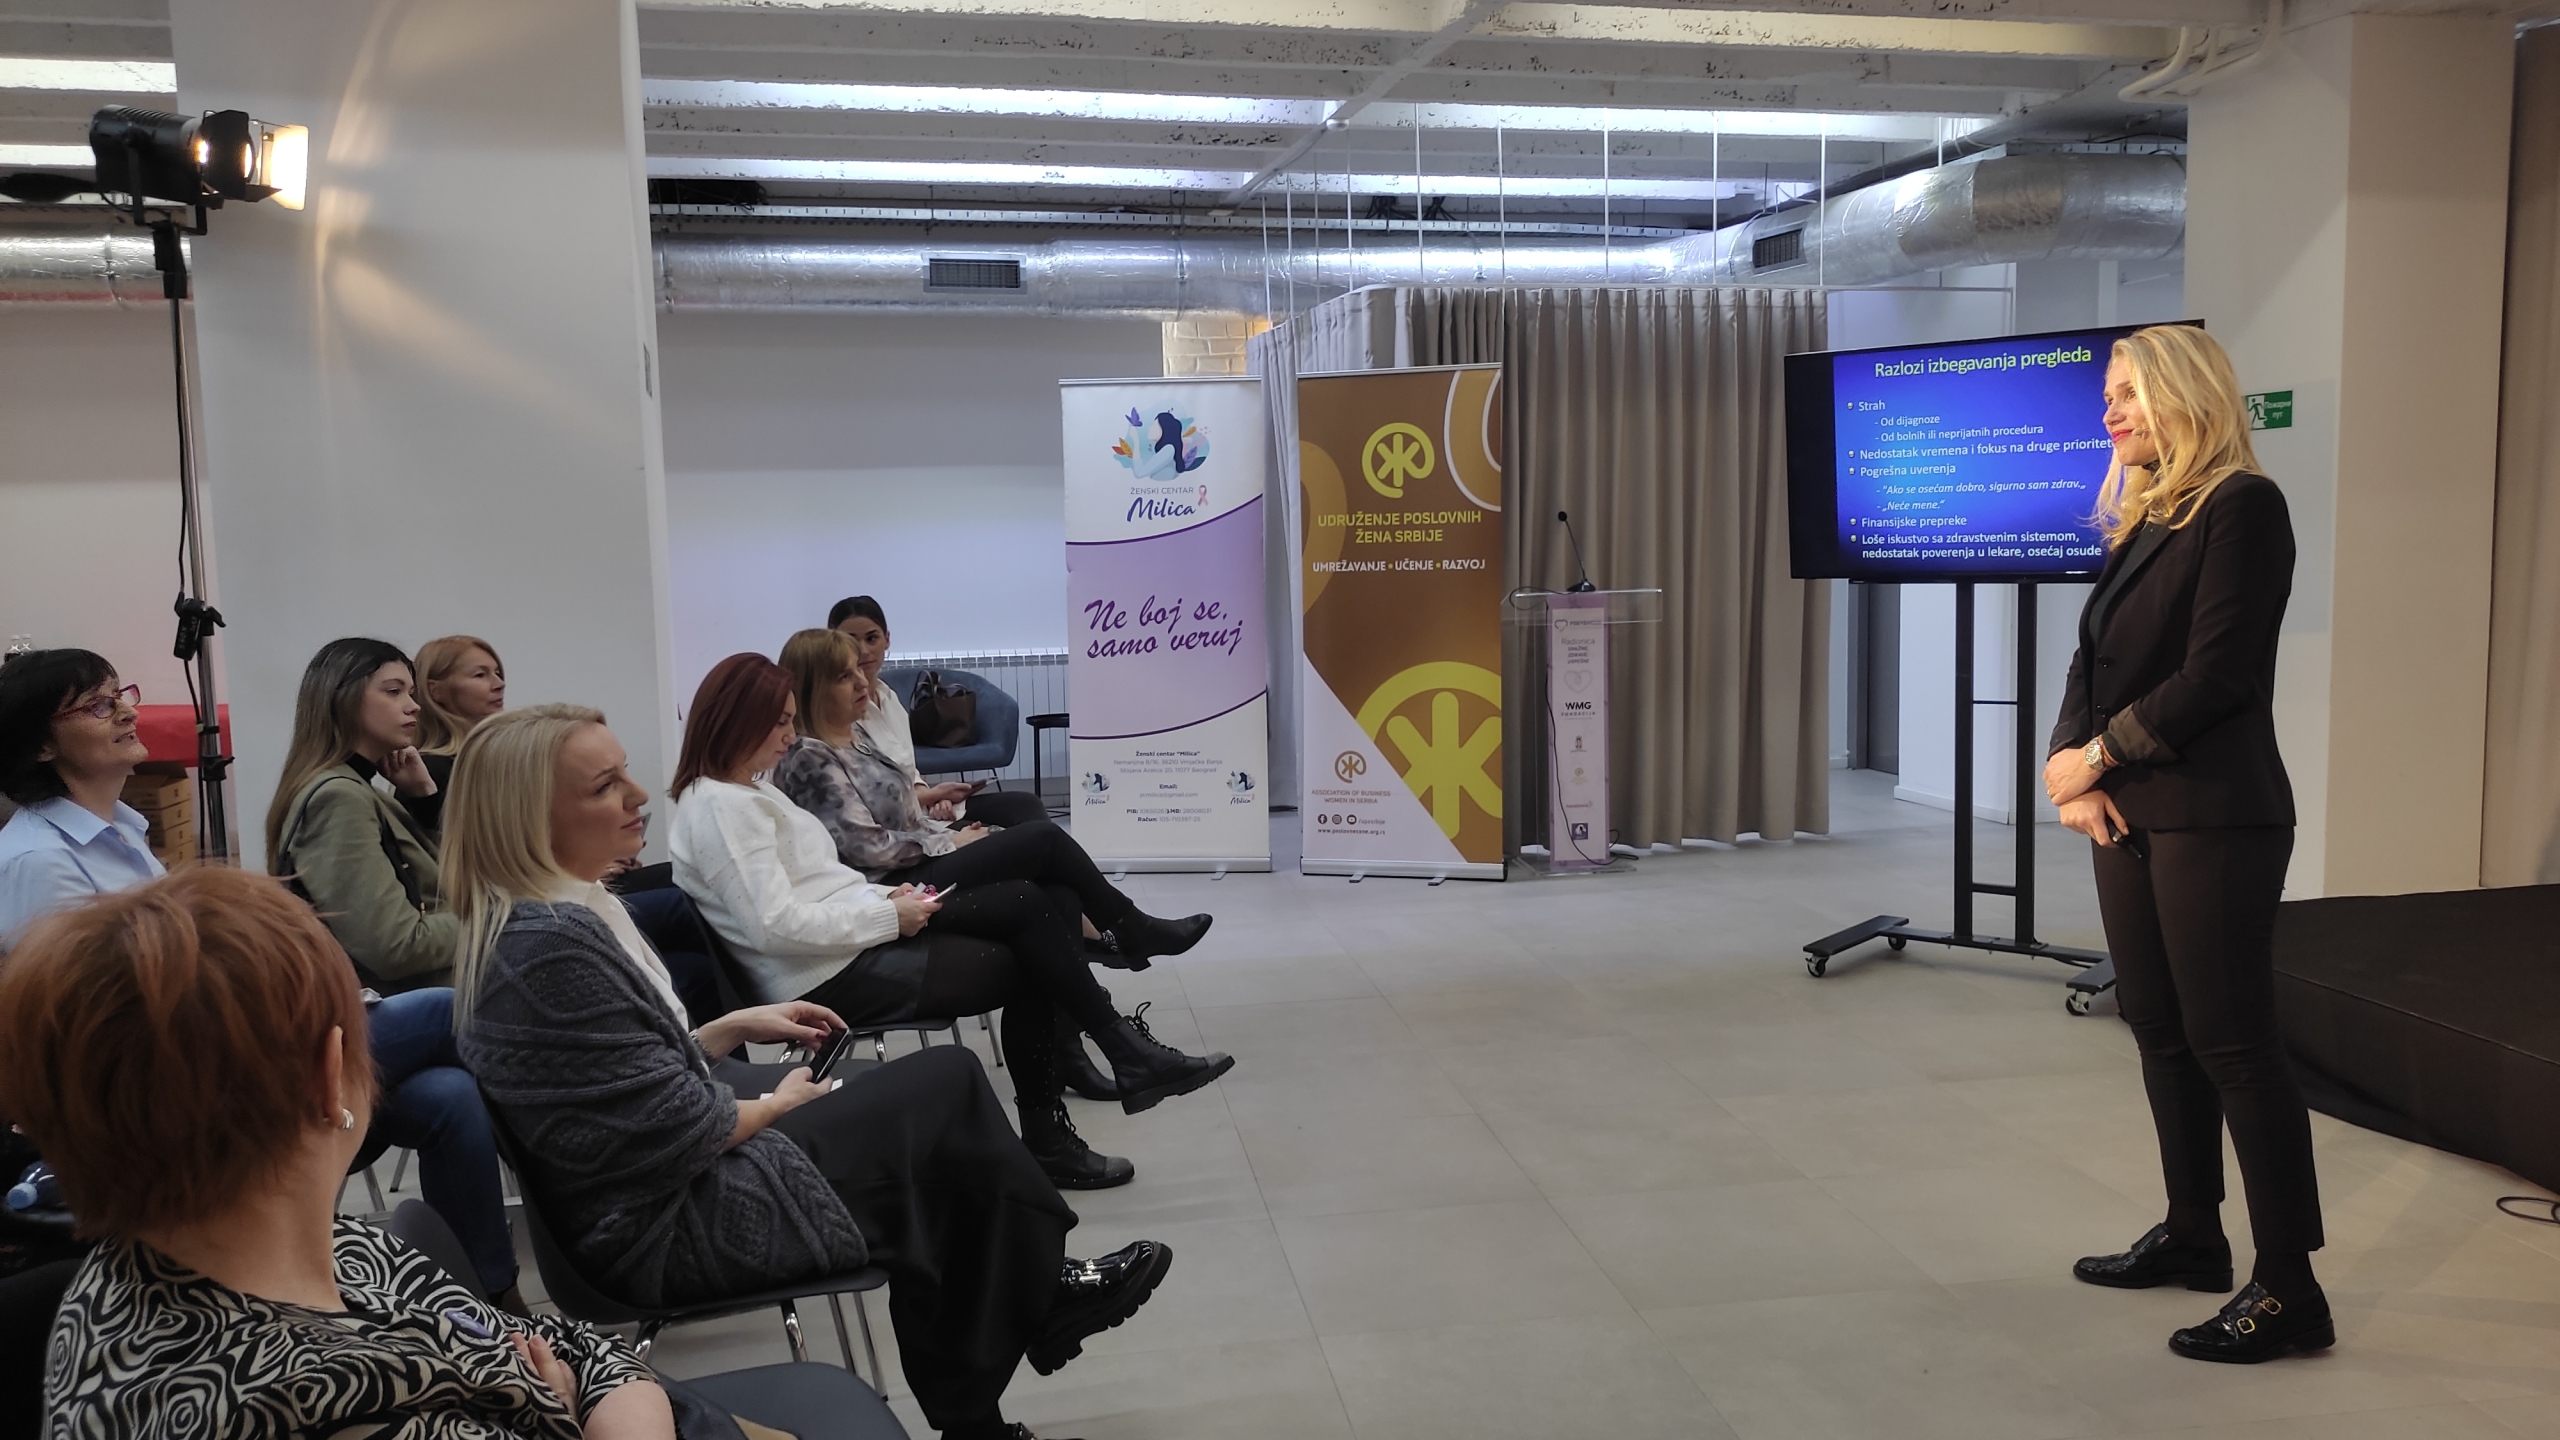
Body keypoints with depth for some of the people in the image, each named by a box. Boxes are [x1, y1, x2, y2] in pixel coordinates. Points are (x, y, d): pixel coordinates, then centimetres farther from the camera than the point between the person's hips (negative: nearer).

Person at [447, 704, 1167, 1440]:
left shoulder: (546, 916, 6)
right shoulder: (553, 946, -26)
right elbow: (682, 1130, -23)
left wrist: (738, 1024, 10)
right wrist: (779, 1101, -6)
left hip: (673, 1184, 10)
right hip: (674, 1224, -10)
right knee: (949, 1088, -1)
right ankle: (1042, 1298, 21)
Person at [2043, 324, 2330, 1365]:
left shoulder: (2240, 504, -9)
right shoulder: (2142, 518, 16)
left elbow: (2215, 674, -16)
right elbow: (2093, 661, 13)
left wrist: (2097, 755, -9)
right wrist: (2073, 765, -3)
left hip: (2212, 817, -8)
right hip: (2130, 812, 8)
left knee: (2230, 1041, -6)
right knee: (2160, 1032, 12)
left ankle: (2289, 1289, 2)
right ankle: (2193, 1236, 25)